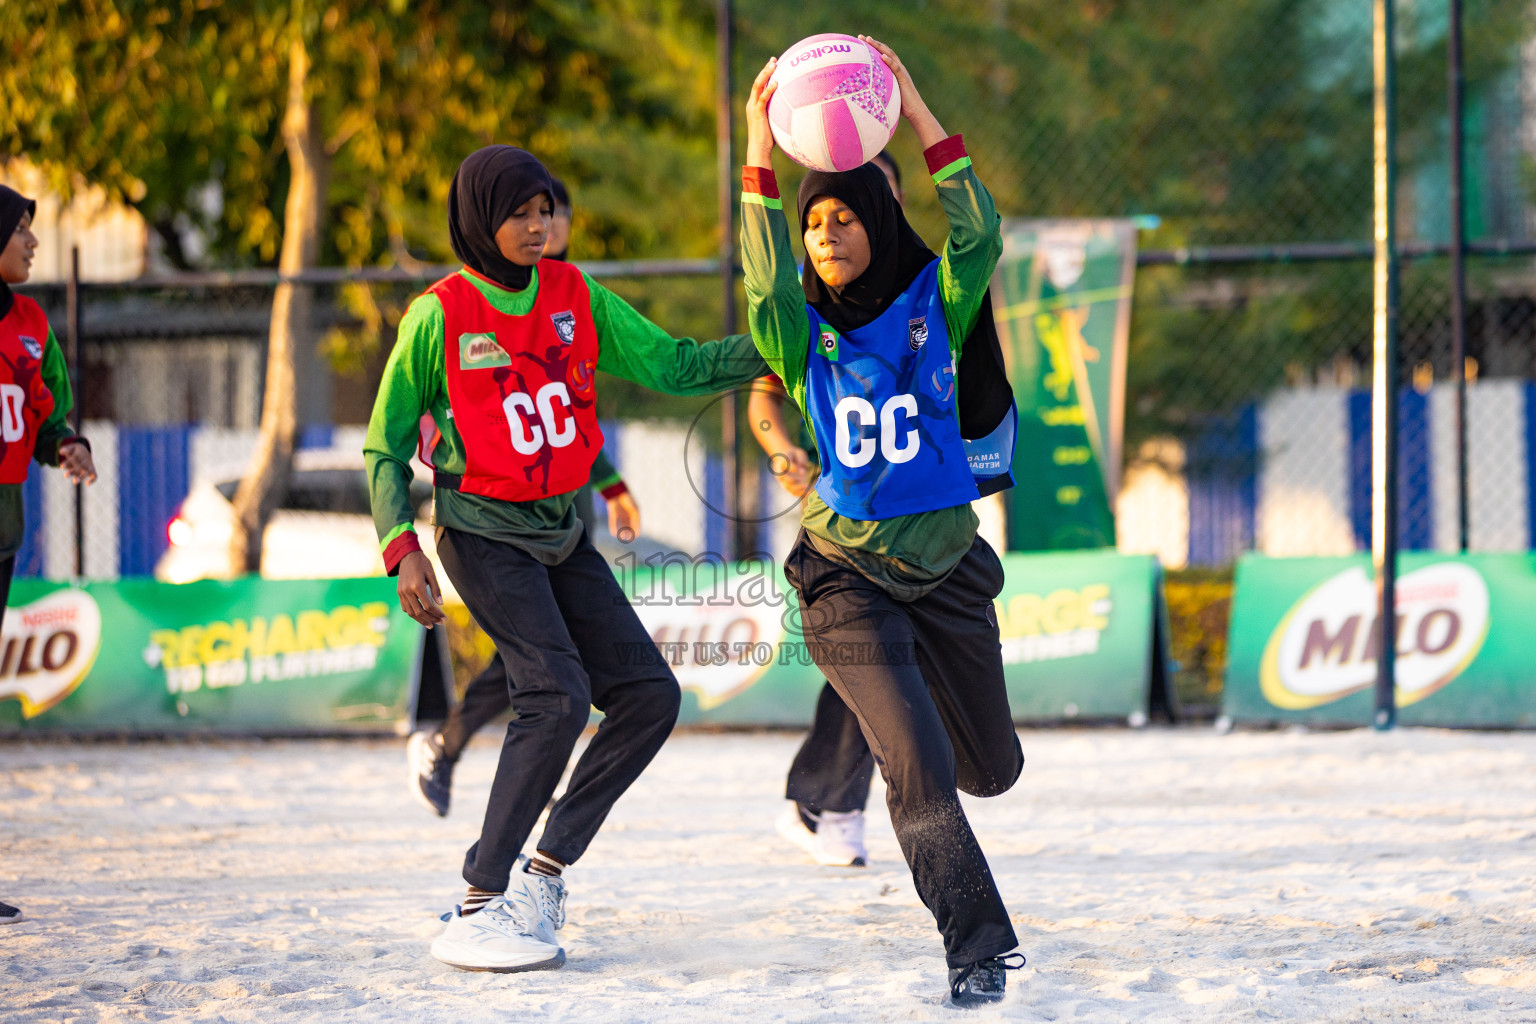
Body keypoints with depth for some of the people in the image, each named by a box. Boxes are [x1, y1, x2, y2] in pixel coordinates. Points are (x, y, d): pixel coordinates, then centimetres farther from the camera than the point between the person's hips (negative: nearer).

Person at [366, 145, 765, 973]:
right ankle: (480, 908, -20)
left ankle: (544, 871, 5)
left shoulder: (574, 297, 3)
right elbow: (385, 447, -5)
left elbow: (673, 367, 4)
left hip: (561, 531, 7)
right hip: (483, 532, -7)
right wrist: (404, 552, -16)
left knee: (649, 695, -2)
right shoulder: (439, 317, -11)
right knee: (558, 694, -23)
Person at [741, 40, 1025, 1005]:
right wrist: (760, 148, -29)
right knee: (917, 769, -15)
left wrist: (916, 111, -23)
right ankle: (978, 947, -8)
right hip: (848, 580, -2)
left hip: (947, 567, 2)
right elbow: (766, 280, -25)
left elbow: (980, 237, -19)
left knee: (992, 769, 15)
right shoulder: (803, 332, -4)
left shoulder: (933, 308, -2)